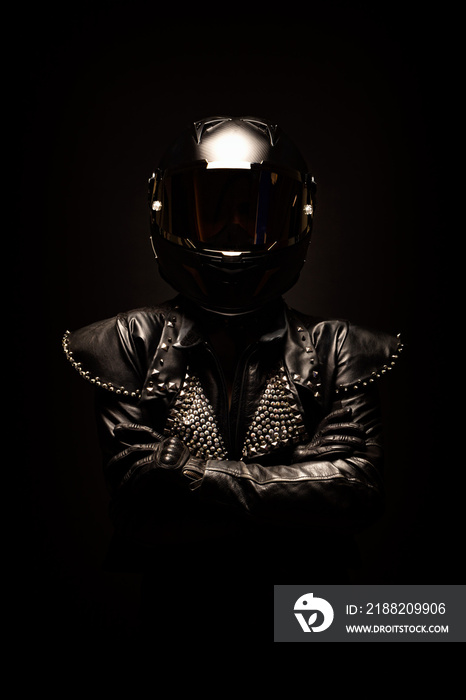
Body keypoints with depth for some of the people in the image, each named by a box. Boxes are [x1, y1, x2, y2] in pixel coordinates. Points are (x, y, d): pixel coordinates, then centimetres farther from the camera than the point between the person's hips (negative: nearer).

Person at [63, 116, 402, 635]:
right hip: (169, 605, 0)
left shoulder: (336, 351, 8)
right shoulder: (133, 343, 7)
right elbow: (134, 491, -3)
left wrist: (194, 471, -10)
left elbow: (356, 489, -5)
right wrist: (296, 490, -9)